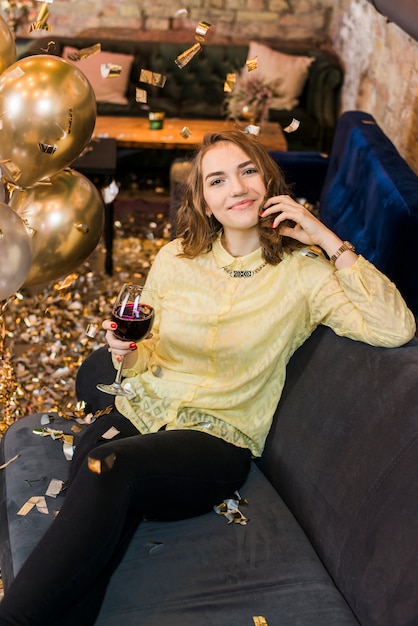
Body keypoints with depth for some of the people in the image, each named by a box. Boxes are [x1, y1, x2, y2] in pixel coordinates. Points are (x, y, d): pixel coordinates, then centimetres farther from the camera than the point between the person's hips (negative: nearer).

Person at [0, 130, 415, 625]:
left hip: (218, 438, -3)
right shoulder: (175, 259, 9)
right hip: (140, 408, 3)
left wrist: (330, 242, -14)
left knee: (108, 468, -34)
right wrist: (128, 354, -9)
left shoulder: (301, 272, -2)